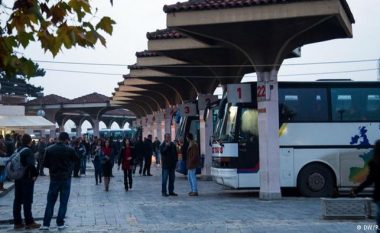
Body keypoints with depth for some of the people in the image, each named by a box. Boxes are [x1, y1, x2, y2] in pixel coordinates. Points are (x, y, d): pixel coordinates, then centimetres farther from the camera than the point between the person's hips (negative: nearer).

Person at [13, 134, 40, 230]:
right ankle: (29, 222, 2)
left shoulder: (17, 150, 10)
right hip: (27, 179, -7)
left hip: (17, 178, 8)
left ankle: (17, 222, 14)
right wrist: (35, 174, -16)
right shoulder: (28, 151, -15)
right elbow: (31, 164, -28)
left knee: (17, 200, 10)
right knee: (27, 201, -2)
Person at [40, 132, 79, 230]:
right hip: (66, 178, -2)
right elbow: (77, 159, 5)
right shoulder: (69, 149, -11)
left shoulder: (49, 149, -5)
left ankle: (46, 224, 6)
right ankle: (60, 223, 8)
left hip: (54, 178, 2)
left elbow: (45, 164, -1)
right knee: (63, 202, 6)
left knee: (50, 202, 8)